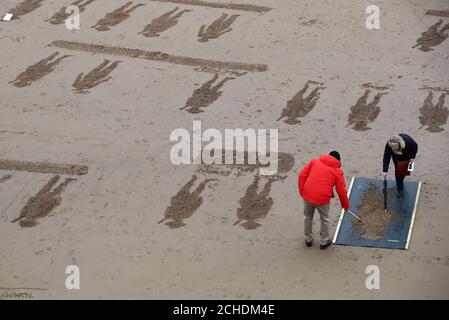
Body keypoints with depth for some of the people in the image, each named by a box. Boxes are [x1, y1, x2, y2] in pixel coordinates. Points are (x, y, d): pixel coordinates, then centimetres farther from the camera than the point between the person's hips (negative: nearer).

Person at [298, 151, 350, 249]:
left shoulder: (315, 161, 11)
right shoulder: (338, 171, 5)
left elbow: (302, 175, 6)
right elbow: (341, 190, 5)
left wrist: (302, 192, 12)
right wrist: (345, 204, 19)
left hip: (307, 195, 2)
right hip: (322, 198, -2)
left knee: (308, 217, 24)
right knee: (324, 219, 21)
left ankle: (308, 240, 36)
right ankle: (324, 242, 31)